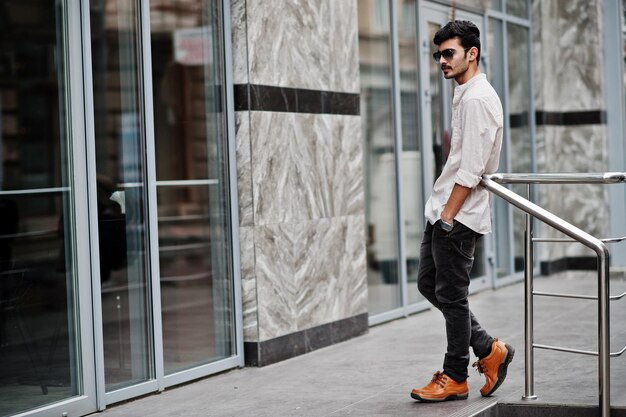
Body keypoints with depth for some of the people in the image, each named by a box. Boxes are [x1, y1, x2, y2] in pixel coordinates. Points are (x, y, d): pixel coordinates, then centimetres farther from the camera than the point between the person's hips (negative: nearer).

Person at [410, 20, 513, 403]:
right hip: (444, 211, 10)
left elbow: (470, 169, -21)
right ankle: (489, 350, 20)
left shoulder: (477, 99, -15)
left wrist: (448, 216, -20)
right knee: (428, 283, 14)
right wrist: (442, 214, 19)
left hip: (459, 216, -10)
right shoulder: (467, 95, 17)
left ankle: (455, 378, 10)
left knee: (451, 296, -2)